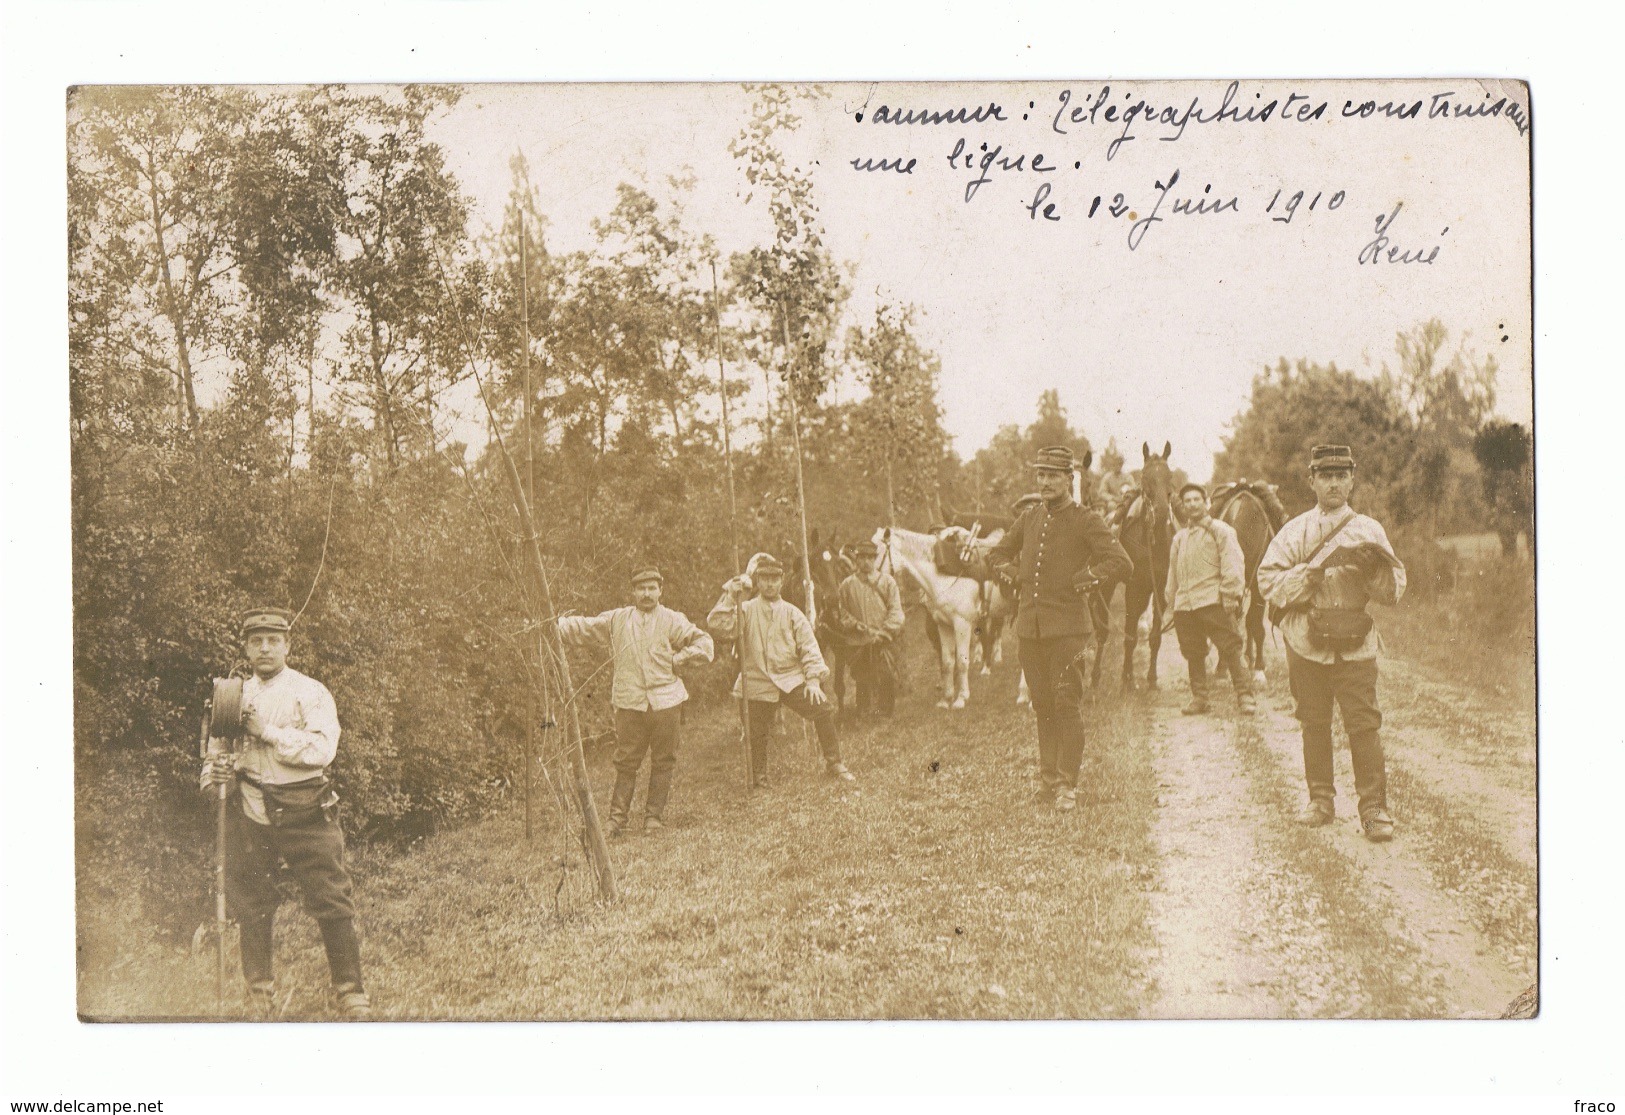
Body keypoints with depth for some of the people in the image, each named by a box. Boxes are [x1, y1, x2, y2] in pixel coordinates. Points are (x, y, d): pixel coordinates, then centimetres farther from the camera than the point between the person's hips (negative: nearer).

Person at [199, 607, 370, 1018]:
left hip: (305, 814, -4)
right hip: (250, 815, 4)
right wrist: (213, 773, -2)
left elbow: (322, 749, -16)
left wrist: (268, 731, -16)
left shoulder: (311, 693, -2)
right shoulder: (235, 696, 11)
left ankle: (353, 997, 5)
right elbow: (216, 749, 20)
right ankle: (259, 998, 23)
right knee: (251, 907, 9)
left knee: (332, 903, -3)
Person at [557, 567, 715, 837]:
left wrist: (679, 658, -6)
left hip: (666, 701, 0)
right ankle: (617, 819, 3)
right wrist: (556, 624, 4)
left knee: (663, 762, 3)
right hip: (629, 702, 0)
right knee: (626, 762, -1)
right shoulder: (616, 620, 13)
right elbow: (583, 628, 16)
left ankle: (654, 817, 10)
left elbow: (704, 644, 4)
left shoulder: (672, 621, 7)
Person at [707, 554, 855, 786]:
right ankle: (759, 778, 25)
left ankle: (833, 764, 0)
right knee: (757, 734, 2)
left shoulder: (791, 612, 8)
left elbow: (809, 646, 4)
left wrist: (813, 678, -7)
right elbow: (717, 626, -12)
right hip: (758, 683, -1)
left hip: (791, 679, 1)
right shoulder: (746, 610, 4)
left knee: (823, 709, -15)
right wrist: (731, 597, -15)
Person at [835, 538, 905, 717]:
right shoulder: (847, 585, 6)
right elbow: (840, 614, 7)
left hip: (882, 643, 0)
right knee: (863, 682, 5)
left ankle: (887, 715, 7)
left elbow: (896, 612, 0)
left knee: (889, 680, -5)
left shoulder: (887, 581, 5)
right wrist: (857, 625, -9)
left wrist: (883, 632, -12)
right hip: (857, 644, 0)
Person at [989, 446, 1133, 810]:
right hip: (1029, 626, 5)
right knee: (1042, 705, 9)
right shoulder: (1029, 519, 13)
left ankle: (1067, 784, -2)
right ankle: (1047, 777, 17)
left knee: (1067, 704, -6)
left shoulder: (1087, 522, -3)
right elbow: (997, 554, 28)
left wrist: (1082, 579, -10)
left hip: (1067, 626, -5)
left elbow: (1122, 564, -12)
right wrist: (1017, 578, 12)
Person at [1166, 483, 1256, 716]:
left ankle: (1245, 696, -4)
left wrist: (1231, 596, -12)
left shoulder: (1221, 530, 3)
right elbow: (1173, 574, 24)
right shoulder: (1179, 538, 20)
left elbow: (1233, 564, -4)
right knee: (1193, 654, 8)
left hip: (1213, 601, -5)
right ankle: (1199, 697, 16)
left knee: (1231, 650, -7)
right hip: (1184, 605, 5)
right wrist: (1172, 603, 18)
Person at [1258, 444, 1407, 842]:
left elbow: (1394, 591, 1)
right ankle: (1321, 800, 19)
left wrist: (1375, 569, -19)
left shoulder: (1369, 529, 6)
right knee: (1314, 723, 8)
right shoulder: (1294, 531, 7)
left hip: (1355, 643, -1)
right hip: (1306, 641, 1)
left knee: (1364, 723, -6)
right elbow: (1268, 581, -1)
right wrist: (1311, 573, -15)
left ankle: (1374, 808, -2)